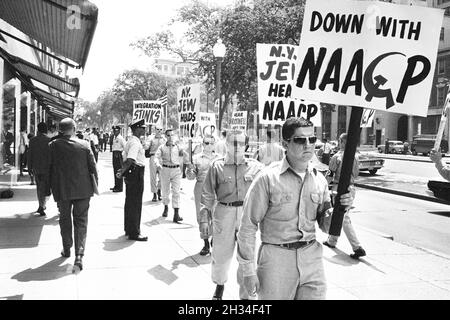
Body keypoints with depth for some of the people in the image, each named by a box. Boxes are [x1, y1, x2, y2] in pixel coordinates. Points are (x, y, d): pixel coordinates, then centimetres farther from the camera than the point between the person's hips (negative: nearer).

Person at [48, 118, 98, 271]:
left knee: (65, 220, 19)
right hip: (82, 190, -1)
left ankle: (66, 249, 33)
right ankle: (79, 255, -5)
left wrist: (51, 187, 11)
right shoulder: (84, 146, -7)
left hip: (62, 190, 1)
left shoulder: (52, 146, -6)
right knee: (81, 221, 4)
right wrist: (95, 184, 10)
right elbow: (93, 168, -2)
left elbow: (48, 168, 0)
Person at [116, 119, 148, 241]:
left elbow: (125, 156, 19)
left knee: (130, 202, 17)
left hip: (132, 173, 11)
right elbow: (130, 160, -27)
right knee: (135, 204, -5)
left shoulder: (131, 141, 15)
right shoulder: (135, 143, -18)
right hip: (136, 173, -10)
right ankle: (134, 233, 1)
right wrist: (122, 172, -20)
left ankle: (129, 229, 28)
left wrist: (123, 171, 15)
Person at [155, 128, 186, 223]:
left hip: (176, 170, 0)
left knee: (176, 192, -8)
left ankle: (176, 214, -11)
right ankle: (166, 207, 39)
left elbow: (184, 154, 0)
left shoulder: (177, 147, 7)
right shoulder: (162, 147, 4)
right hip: (165, 170, 0)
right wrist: (158, 164, -26)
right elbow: (157, 157, -7)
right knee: (165, 191, 11)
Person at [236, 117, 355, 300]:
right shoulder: (268, 179, -11)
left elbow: (325, 225, 11)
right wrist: (248, 272, -7)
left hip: (312, 258, 4)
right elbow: (248, 226, -8)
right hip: (276, 259, -4)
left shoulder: (319, 179, 4)